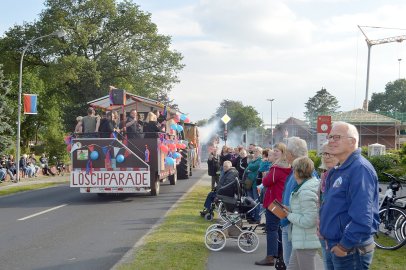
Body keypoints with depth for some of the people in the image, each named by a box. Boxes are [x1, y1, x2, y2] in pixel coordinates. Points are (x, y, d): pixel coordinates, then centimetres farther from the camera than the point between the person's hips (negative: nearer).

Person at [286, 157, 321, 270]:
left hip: (306, 242, -10)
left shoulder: (306, 192, -22)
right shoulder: (312, 183, 8)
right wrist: (291, 211, 6)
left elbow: (308, 221, -26)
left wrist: (289, 215, -14)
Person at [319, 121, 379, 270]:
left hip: (351, 250, -9)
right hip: (333, 246, 9)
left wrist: (345, 246, -21)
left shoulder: (360, 169, -18)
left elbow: (362, 216, -25)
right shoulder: (337, 171, 13)